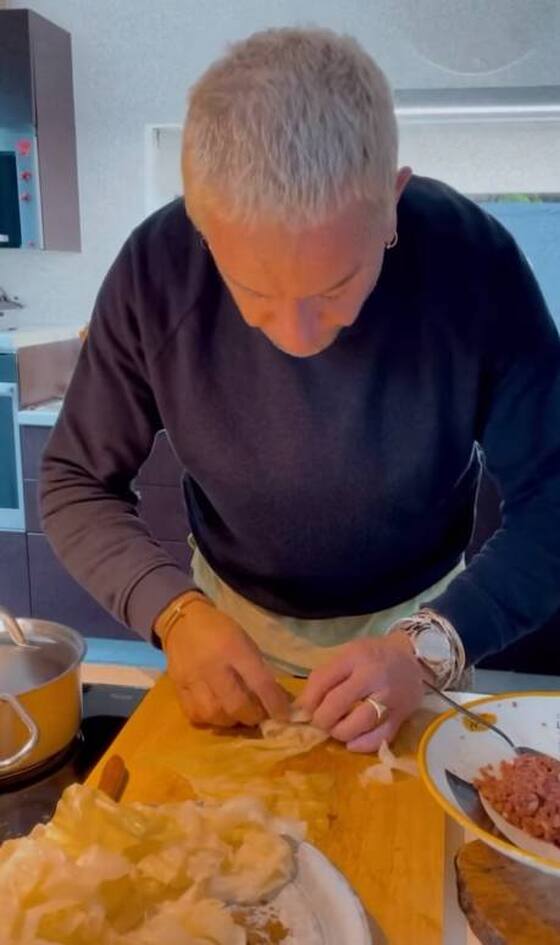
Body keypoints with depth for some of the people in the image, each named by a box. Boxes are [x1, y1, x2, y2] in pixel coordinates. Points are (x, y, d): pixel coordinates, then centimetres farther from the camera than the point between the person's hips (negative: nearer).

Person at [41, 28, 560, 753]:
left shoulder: (475, 262, -27)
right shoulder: (156, 269, -24)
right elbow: (76, 484, -14)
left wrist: (430, 646, -34)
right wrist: (175, 612, -30)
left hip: (416, 617, 0)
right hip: (233, 616, 1)